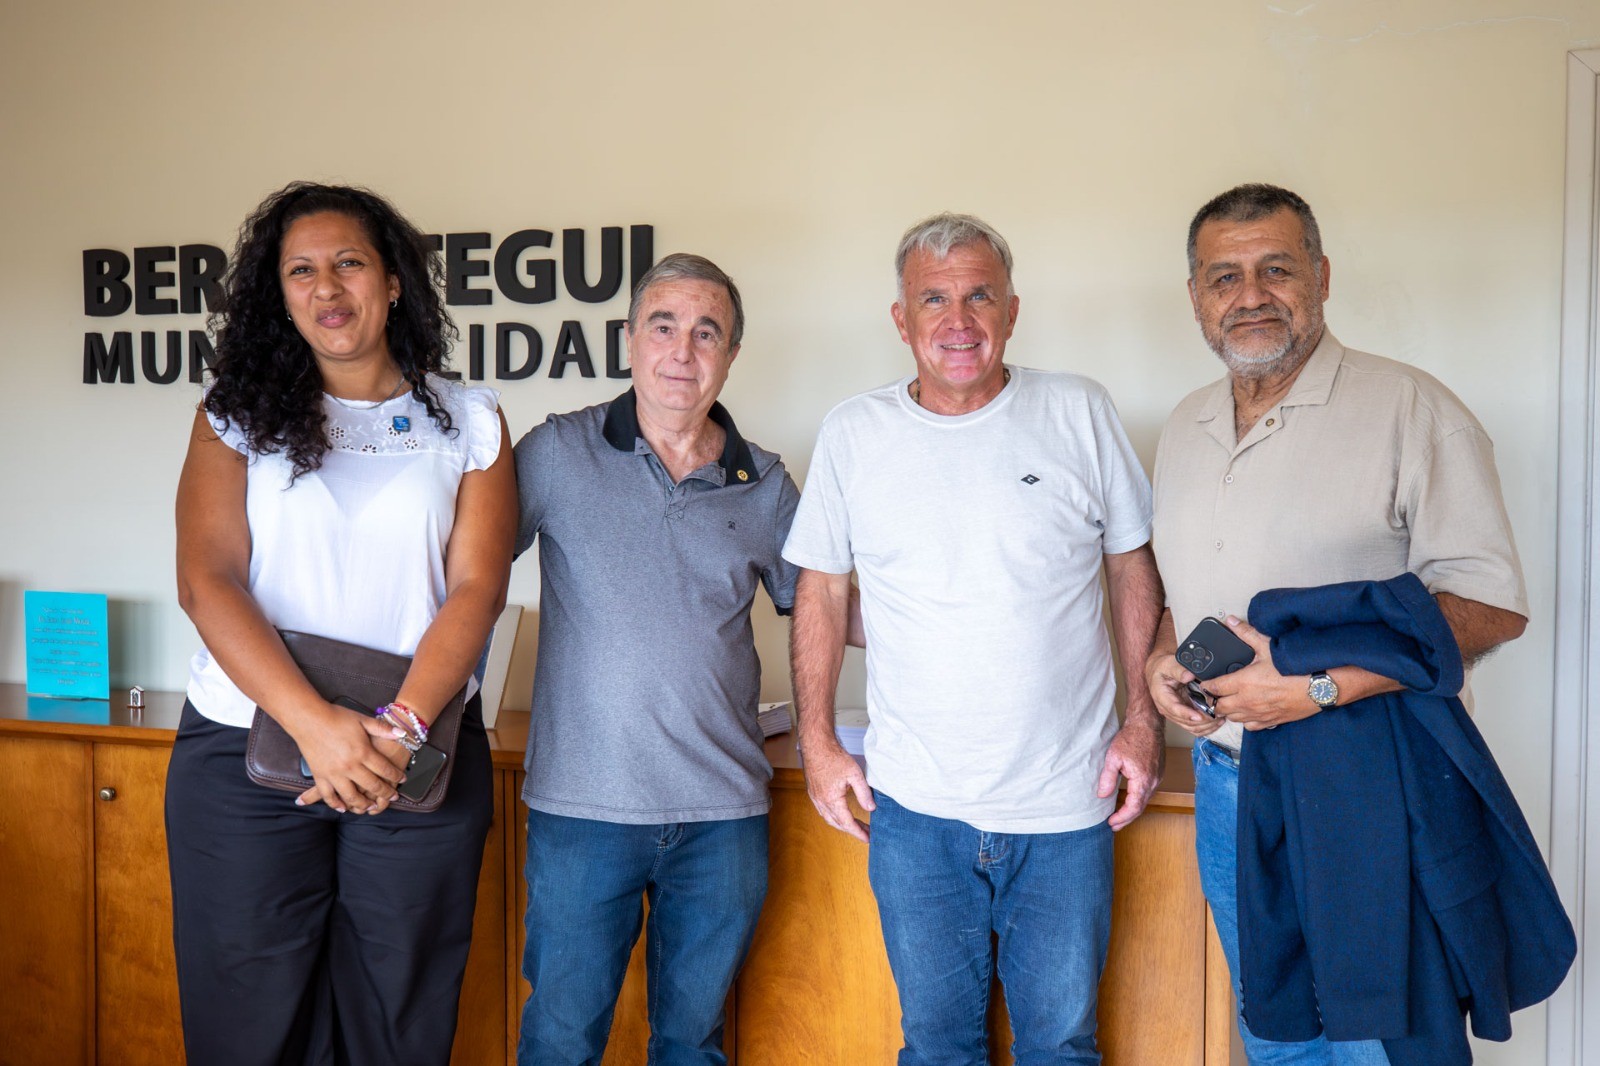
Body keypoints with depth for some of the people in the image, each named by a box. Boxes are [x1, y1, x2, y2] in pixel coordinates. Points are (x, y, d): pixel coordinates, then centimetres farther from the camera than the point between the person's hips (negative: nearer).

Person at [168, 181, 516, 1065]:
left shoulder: (469, 422, 6)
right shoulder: (236, 415, 6)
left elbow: (476, 588, -3)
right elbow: (206, 580, -5)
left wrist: (401, 727, -18)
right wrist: (316, 724, -19)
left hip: (421, 754, 0)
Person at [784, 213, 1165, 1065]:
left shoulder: (1079, 413, -2)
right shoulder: (852, 434, -1)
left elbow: (1132, 567, 5)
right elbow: (821, 588, 6)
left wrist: (1143, 720, 0)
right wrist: (818, 743, 3)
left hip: (1065, 800, 0)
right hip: (913, 803, 1)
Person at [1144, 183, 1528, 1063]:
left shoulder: (1409, 409, -11)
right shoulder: (1184, 429, 10)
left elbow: (1492, 603, -16)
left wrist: (1319, 686, -25)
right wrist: (1161, 657, -1)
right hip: (1226, 782, 6)